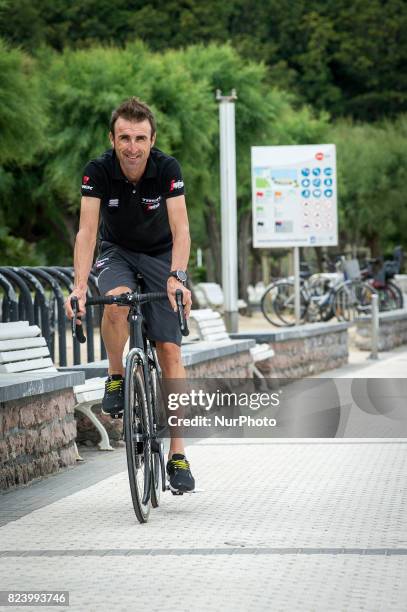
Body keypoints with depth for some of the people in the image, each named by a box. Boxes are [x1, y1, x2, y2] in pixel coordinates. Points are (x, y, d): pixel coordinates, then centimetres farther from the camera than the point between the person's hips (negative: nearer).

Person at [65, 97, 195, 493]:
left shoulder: (167, 169, -25)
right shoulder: (98, 171, -23)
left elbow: (180, 228, -31)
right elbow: (87, 230, -31)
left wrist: (177, 277, -48)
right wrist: (79, 285, -44)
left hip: (160, 254, 0)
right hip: (117, 251, 0)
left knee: (169, 350, -9)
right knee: (116, 302, -35)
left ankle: (177, 455, -6)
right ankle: (116, 379, -8)